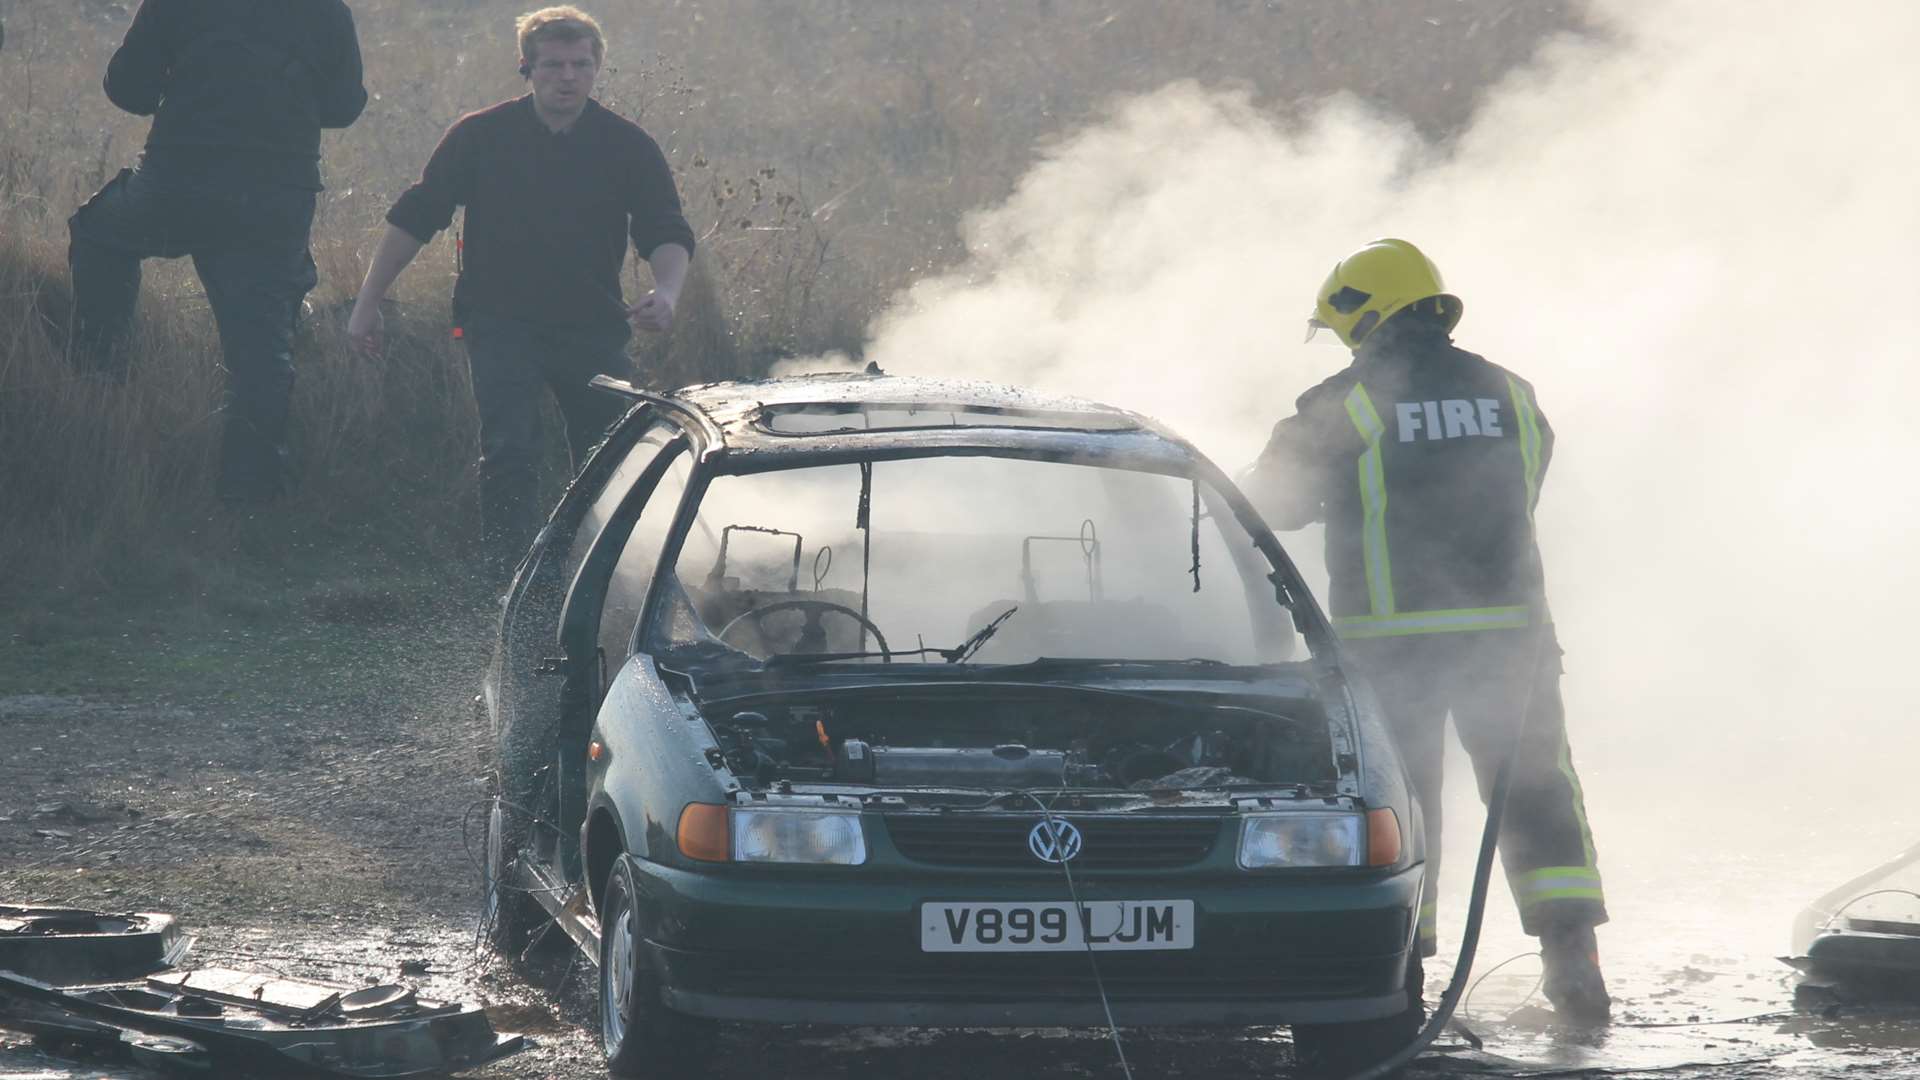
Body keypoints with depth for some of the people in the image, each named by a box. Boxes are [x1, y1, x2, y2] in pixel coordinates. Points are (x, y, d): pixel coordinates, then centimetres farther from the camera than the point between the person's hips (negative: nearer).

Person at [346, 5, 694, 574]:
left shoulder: (628, 147, 0)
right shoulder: (481, 136, -3)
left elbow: (667, 233, -5)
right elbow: (413, 218, 3)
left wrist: (666, 292, -27)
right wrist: (368, 302, 1)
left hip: (592, 327, 2)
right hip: (501, 324, -2)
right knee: (508, 452, -18)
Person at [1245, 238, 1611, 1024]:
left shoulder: (1344, 405, -5)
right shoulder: (1508, 396, 8)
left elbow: (1276, 502, 2)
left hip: (1392, 640, -3)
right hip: (1507, 630, 3)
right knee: (1535, 791, 10)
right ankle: (1572, 955, 1)